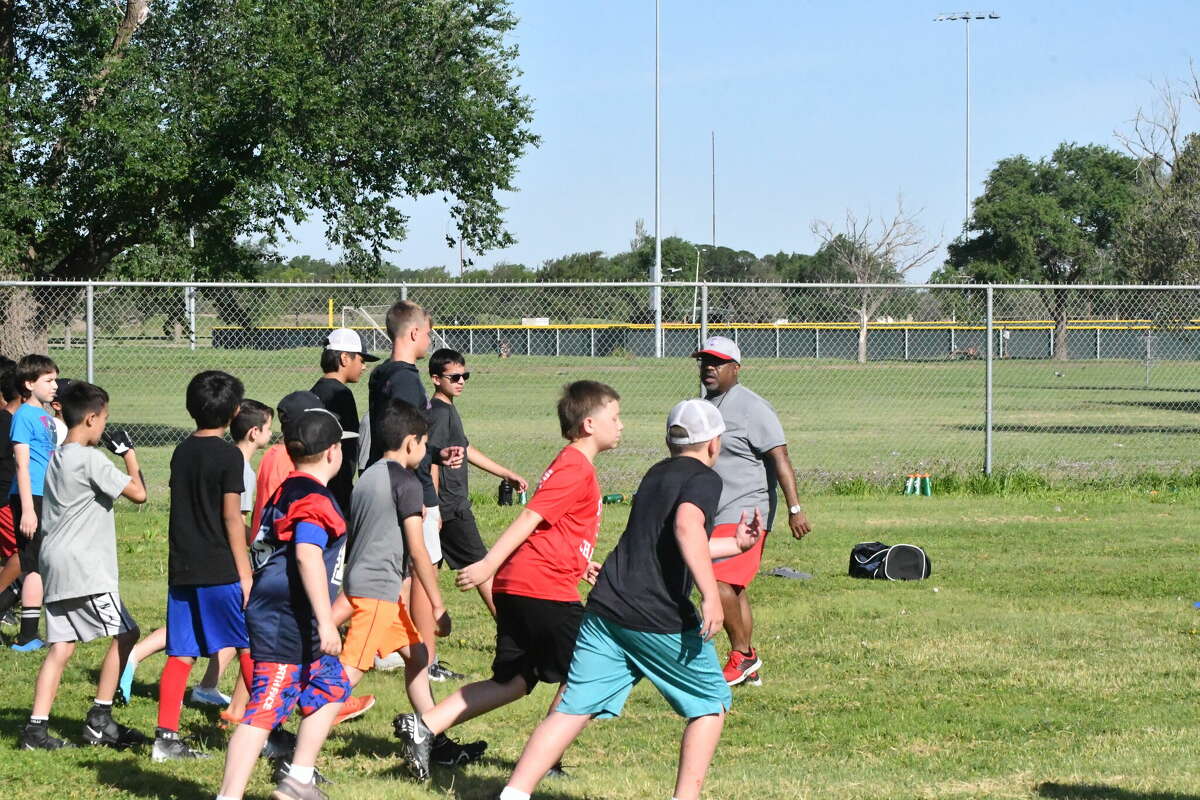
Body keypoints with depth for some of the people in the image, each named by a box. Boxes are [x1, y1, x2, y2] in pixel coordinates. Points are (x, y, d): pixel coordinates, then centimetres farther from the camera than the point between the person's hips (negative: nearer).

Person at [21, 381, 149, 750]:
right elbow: (138, 492, -12)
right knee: (124, 634, 0)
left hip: (55, 565, 9)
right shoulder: (90, 459, -13)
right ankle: (99, 720, 1)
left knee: (61, 645, 6)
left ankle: (37, 727, -2)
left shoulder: (57, 459, 15)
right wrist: (128, 453, 1)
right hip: (83, 567, -9)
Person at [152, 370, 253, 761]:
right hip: (221, 570, -6)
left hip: (182, 569, 6)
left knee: (181, 653, 6)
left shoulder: (182, 452, 10)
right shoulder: (228, 455, -9)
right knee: (250, 647, 5)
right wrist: (245, 574, -8)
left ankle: (167, 737, 2)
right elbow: (231, 517, -12)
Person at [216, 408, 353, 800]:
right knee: (265, 711, -12)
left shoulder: (285, 493, 17)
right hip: (286, 623, -11)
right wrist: (326, 621, -28)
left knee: (332, 686, 21)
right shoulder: (315, 500, -13)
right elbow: (307, 555, -26)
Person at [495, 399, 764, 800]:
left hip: (605, 608, 7)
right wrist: (710, 594, -26)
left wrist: (735, 545, 44)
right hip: (661, 618, -7)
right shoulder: (704, 478, -2)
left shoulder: (656, 474, 23)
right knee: (711, 703, 12)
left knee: (575, 707, 2)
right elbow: (687, 525, -24)